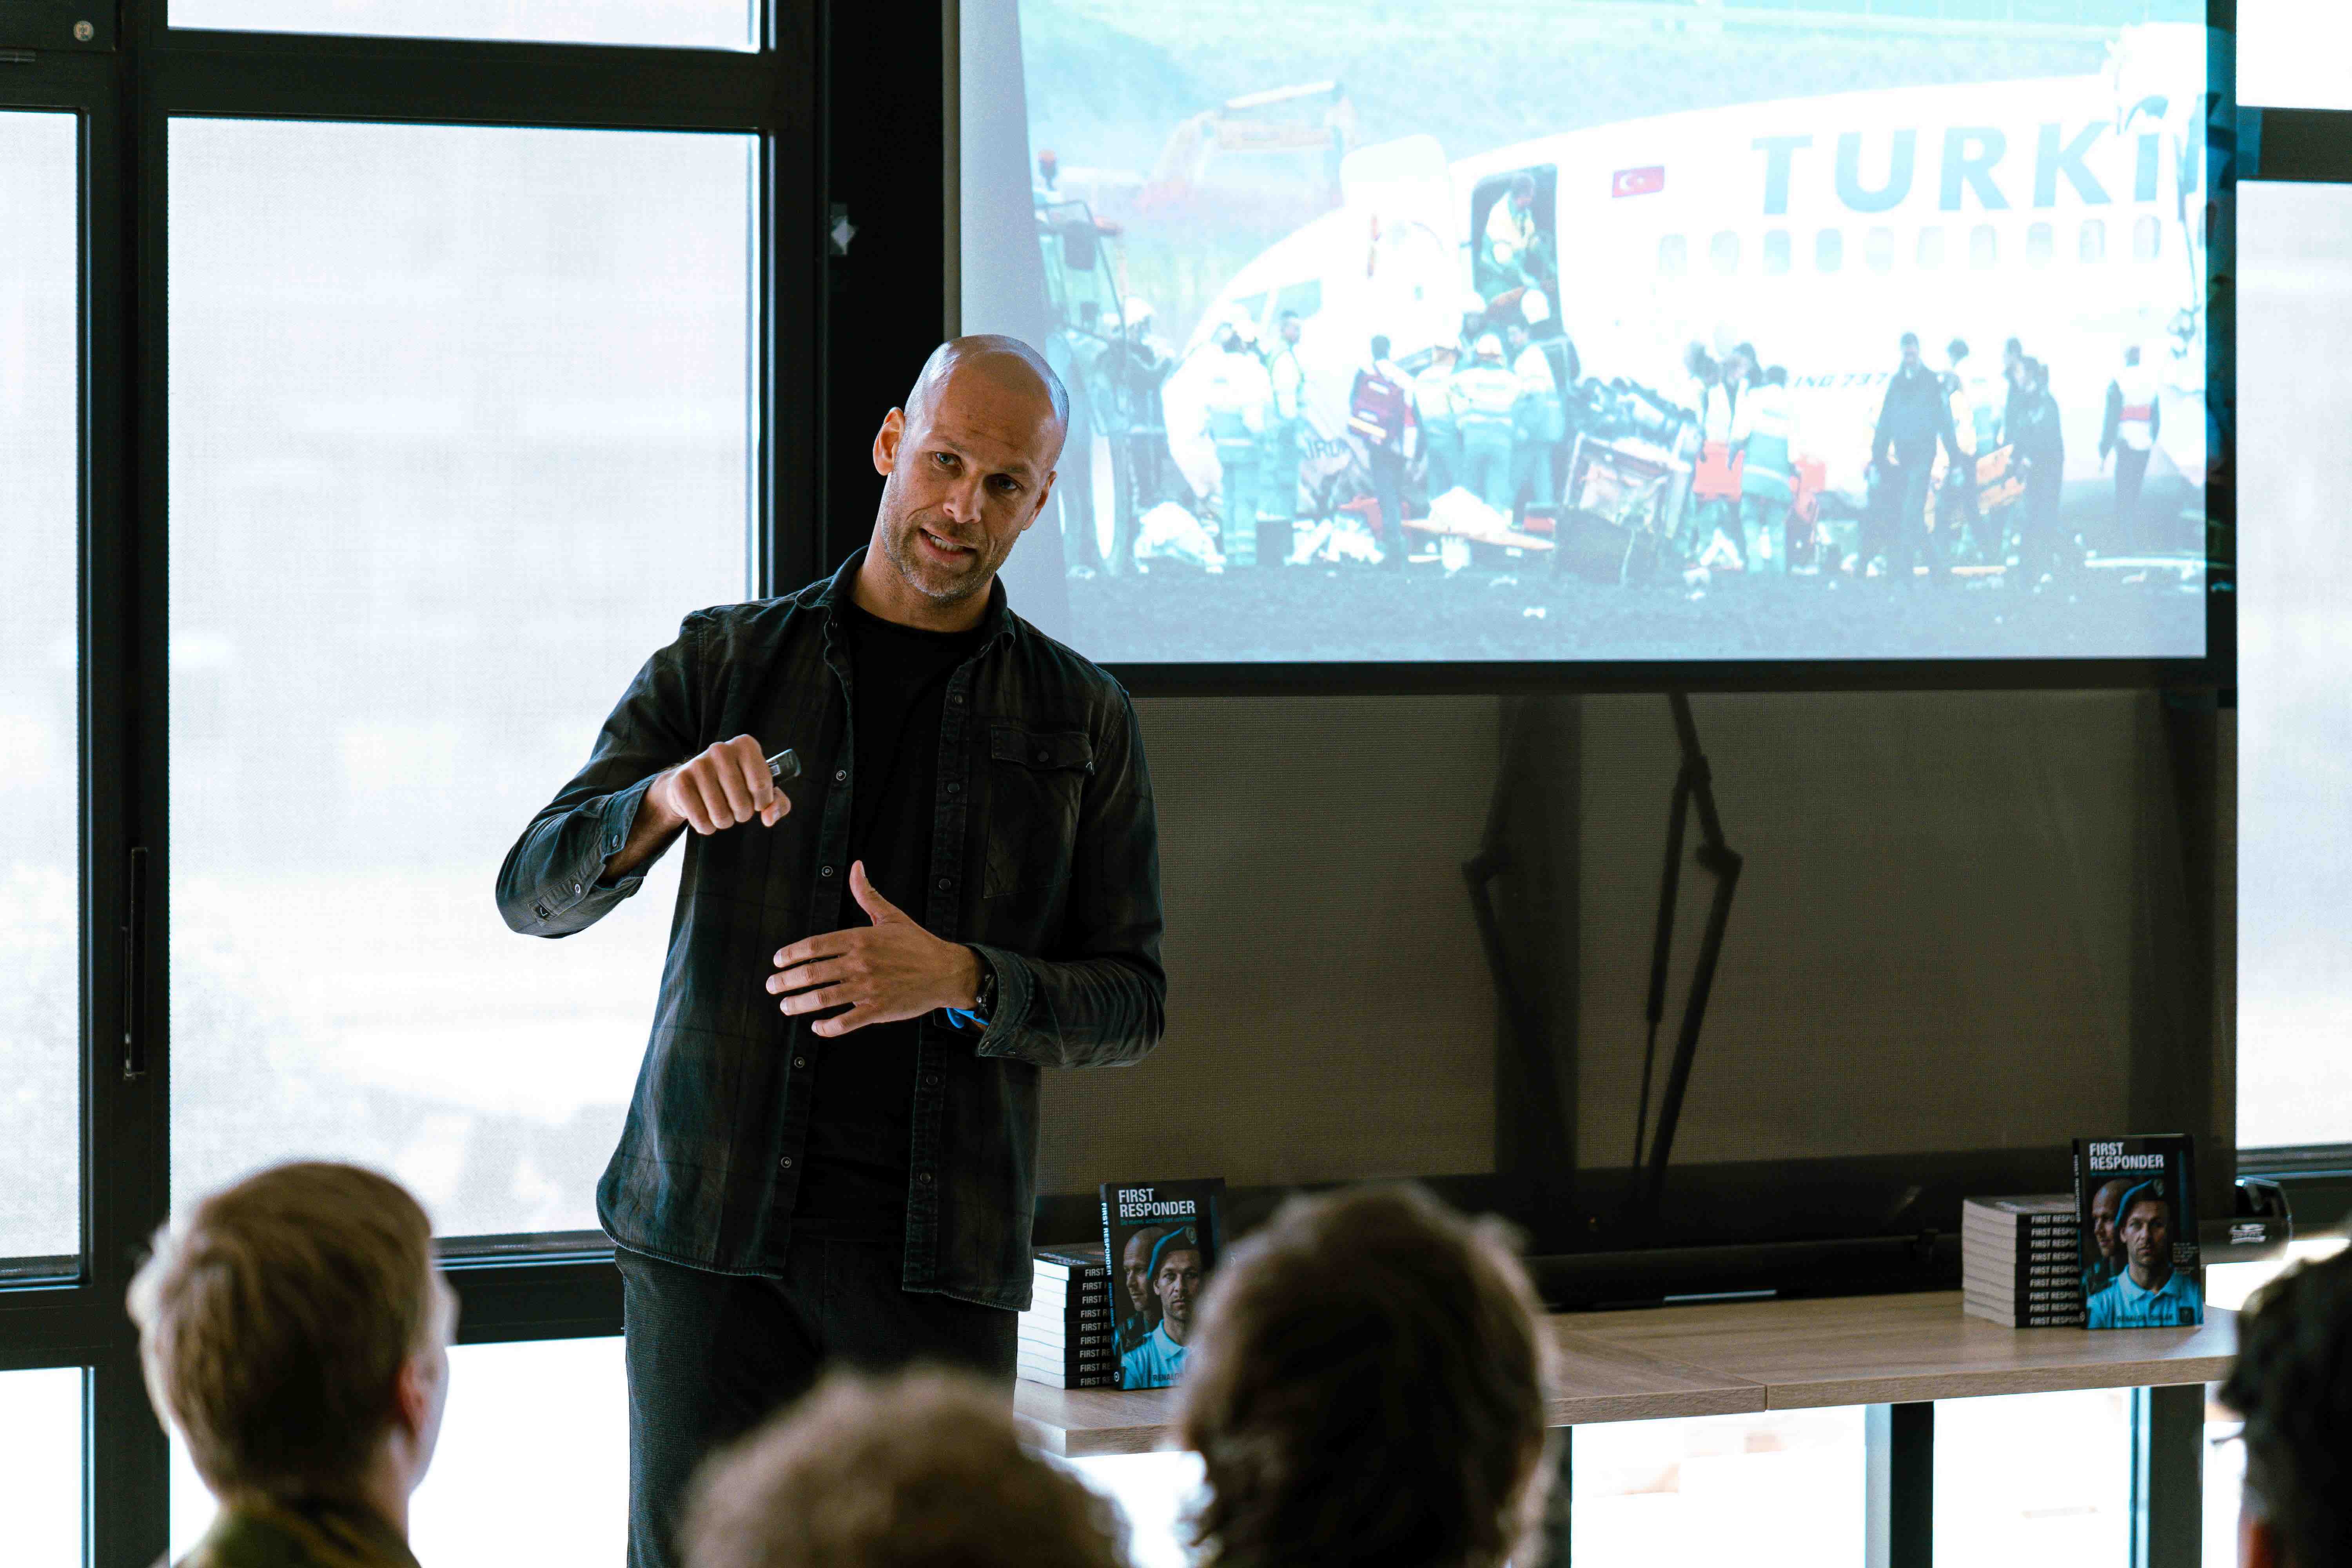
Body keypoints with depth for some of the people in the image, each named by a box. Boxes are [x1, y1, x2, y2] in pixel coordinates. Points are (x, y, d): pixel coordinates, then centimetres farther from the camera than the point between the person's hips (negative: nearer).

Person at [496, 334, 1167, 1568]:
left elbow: (1131, 1001, 8)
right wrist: (665, 799, -19)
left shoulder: (1082, 720, 10)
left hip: (940, 1247, 0)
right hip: (712, 1230, 0)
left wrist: (957, 981, -12)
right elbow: (533, 893, 3)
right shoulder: (721, 665, 9)